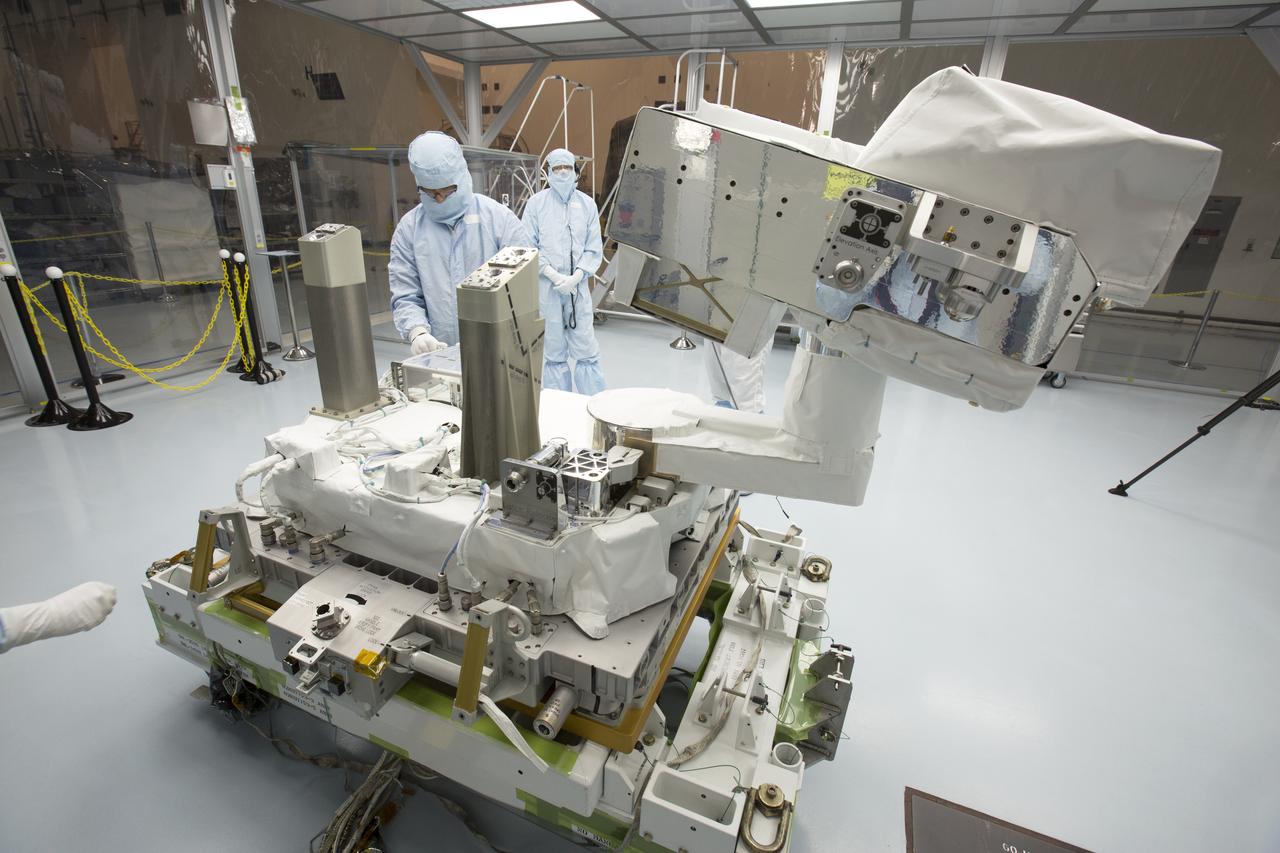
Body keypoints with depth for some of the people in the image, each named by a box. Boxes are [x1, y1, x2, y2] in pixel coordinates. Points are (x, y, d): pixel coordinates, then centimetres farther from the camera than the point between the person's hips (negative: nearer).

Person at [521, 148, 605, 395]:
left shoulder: (587, 203, 8)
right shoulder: (536, 203, 4)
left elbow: (594, 248, 5)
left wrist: (575, 277, -9)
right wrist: (553, 275, -11)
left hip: (578, 286, 1)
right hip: (546, 286, -1)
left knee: (587, 351, -1)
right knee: (553, 353, 5)